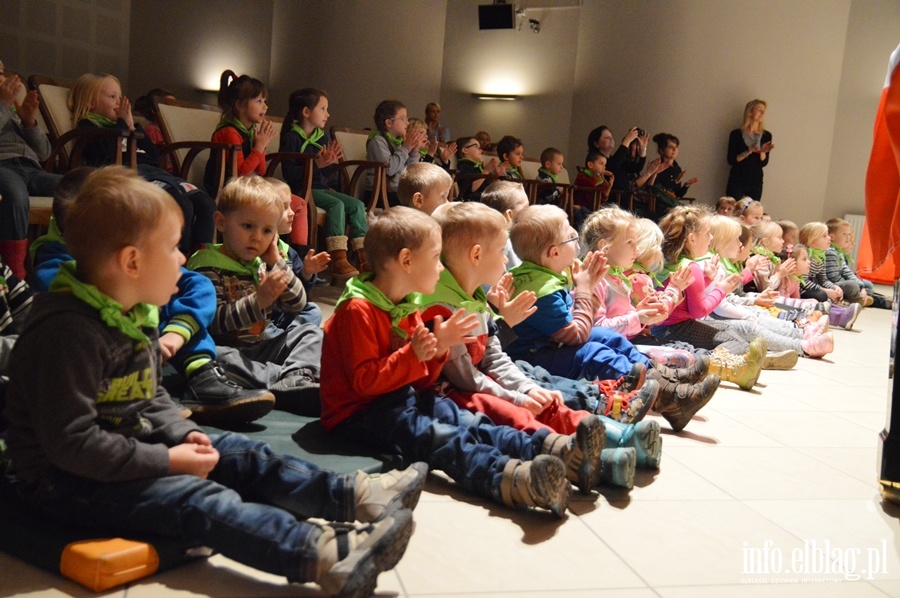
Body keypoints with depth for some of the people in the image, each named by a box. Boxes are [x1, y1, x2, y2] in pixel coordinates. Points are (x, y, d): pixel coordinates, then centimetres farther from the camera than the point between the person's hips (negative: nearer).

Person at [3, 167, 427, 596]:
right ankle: (324, 556, -42)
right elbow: (72, 443, -27)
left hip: (133, 450, 10)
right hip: (69, 479, -10)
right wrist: (167, 460, -23)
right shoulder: (68, 333, -25)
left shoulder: (134, 315, 6)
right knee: (198, 500, -28)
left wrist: (183, 435, -3)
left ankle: (355, 494, -5)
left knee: (244, 456, -1)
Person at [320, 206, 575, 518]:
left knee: (463, 419, -14)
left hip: (402, 398, 9)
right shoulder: (357, 310, -16)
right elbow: (364, 381, -22)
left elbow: (421, 382, 11)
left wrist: (439, 349, -6)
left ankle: (543, 448, -29)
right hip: (359, 411, -9)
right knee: (431, 434, -32)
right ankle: (506, 477, -55)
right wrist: (413, 355, -30)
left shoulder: (406, 308, 12)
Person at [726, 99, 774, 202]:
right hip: (736, 182, -2)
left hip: (756, 183, 3)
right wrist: (749, 151, -20)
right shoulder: (736, 134, -3)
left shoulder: (766, 136, 5)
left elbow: (764, 163, 3)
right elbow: (731, 160, -8)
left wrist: (762, 151, -16)